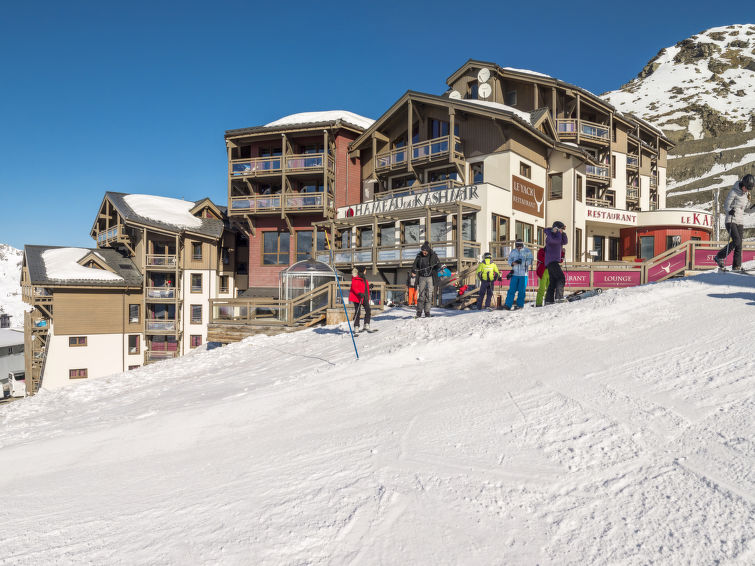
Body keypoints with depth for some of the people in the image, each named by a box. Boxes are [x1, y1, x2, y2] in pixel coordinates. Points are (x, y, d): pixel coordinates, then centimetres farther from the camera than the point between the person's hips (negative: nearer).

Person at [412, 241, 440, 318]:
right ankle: (419, 312, 2)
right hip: (422, 278, 1)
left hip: (430, 278, -1)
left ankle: (427, 313, 3)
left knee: (429, 295, -3)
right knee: (421, 295, -2)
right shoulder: (419, 256, 2)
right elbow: (414, 265, 6)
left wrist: (438, 265, -24)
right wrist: (414, 269, -13)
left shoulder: (433, 256, -3)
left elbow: (438, 266, -4)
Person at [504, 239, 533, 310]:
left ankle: (520, 305, 11)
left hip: (524, 274, -2)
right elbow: (509, 260, 11)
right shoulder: (513, 251, 11)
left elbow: (530, 259, -1)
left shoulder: (527, 251, 4)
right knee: (512, 289, -3)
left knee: (521, 291, 1)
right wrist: (513, 263, -11)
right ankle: (508, 305, -4)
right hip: (515, 273, 2)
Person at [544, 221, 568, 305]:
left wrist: (563, 232, 5)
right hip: (551, 261, -10)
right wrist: (558, 232, -8)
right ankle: (559, 296, -24)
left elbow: (565, 242, 13)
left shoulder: (557, 235, 21)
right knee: (561, 278, -18)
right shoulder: (549, 235, -6)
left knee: (552, 282, 7)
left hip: (554, 262, 10)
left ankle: (549, 300, 7)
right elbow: (557, 240, -21)